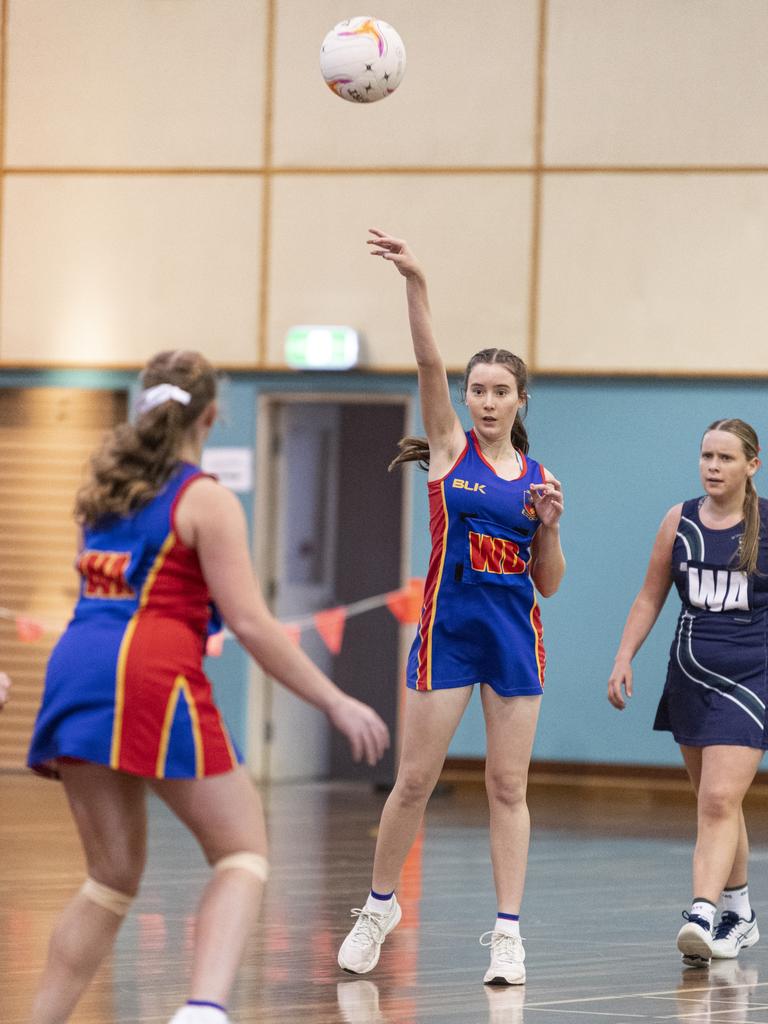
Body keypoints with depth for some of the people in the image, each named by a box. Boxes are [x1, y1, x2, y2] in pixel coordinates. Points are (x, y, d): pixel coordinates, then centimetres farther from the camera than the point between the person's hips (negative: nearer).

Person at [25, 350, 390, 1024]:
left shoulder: (106, 488, 20)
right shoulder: (206, 500, -1)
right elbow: (250, 623, -7)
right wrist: (336, 703, -3)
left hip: (75, 667, 7)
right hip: (150, 675, -7)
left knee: (113, 879, 15)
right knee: (243, 853, 0)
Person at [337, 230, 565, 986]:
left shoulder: (535, 475, 8)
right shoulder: (450, 447, 2)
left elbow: (549, 583, 11)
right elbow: (428, 364, -14)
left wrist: (548, 525, -7)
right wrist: (415, 283, -27)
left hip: (516, 634, 2)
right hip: (448, 630, -2)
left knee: (508, 787, 2)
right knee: (415, 780, 0)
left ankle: (508, 930, 4)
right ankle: (379, 905, 18)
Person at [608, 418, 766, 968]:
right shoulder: (679, 521, 5)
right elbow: (650, 597, 13)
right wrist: (624, 658, 2)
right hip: (690, 675, 5)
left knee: (720, 802, -17)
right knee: (716, 804, 14)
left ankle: (702, 915, -26)